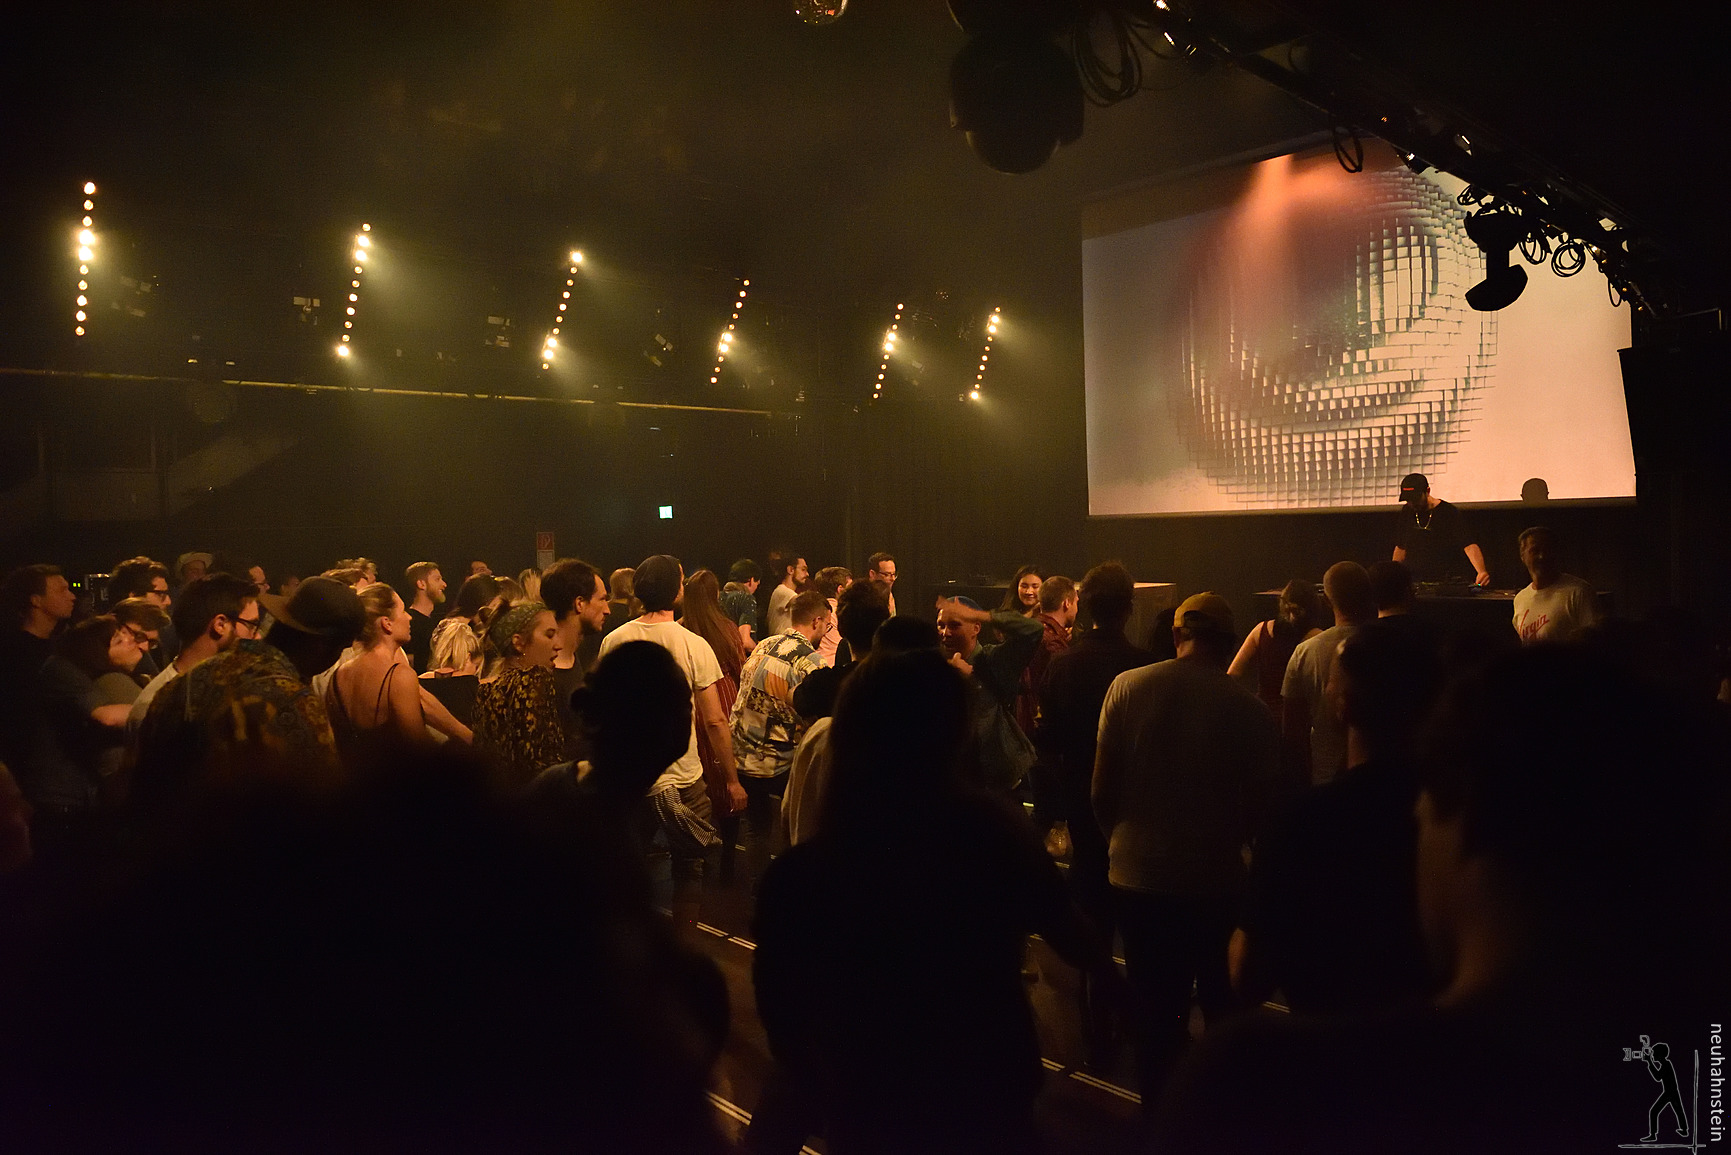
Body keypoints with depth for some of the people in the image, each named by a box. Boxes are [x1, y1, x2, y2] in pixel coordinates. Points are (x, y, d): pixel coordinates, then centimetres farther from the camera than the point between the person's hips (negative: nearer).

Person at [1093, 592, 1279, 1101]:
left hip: (1138, 874, 1)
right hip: (1215, 881, -1)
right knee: (1224, 1010, 20)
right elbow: (1259, 805, -3)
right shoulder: (1249, 709, -13)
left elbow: (1103, 788, -4)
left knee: (1157, 1012, 13)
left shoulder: (1127, 686, -8)